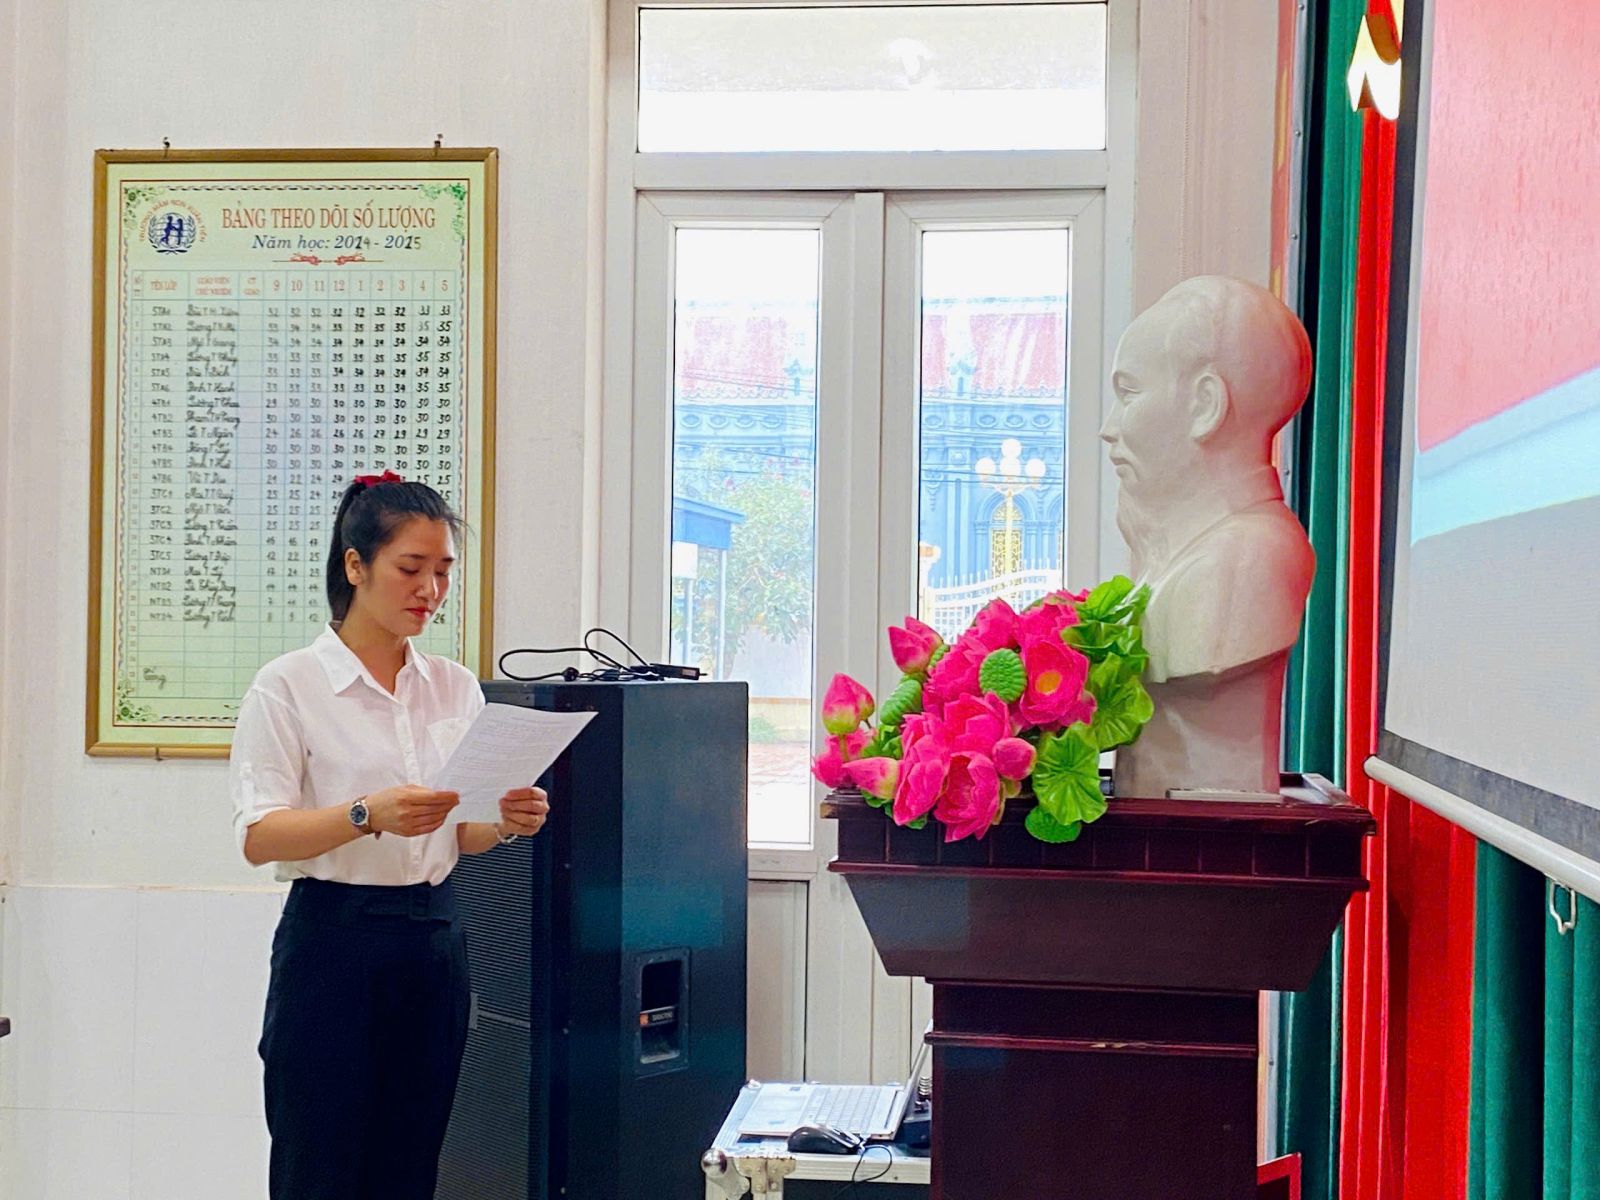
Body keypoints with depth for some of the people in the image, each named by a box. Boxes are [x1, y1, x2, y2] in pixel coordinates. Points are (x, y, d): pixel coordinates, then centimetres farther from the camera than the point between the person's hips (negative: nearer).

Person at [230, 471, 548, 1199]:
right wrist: (368, 815, -27)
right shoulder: (290, 686, -5)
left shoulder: (456, 688, 9)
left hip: (433, 942, 5)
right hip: (334, 941, -4)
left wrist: (506, 824, -8)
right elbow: (258, 837, -12)